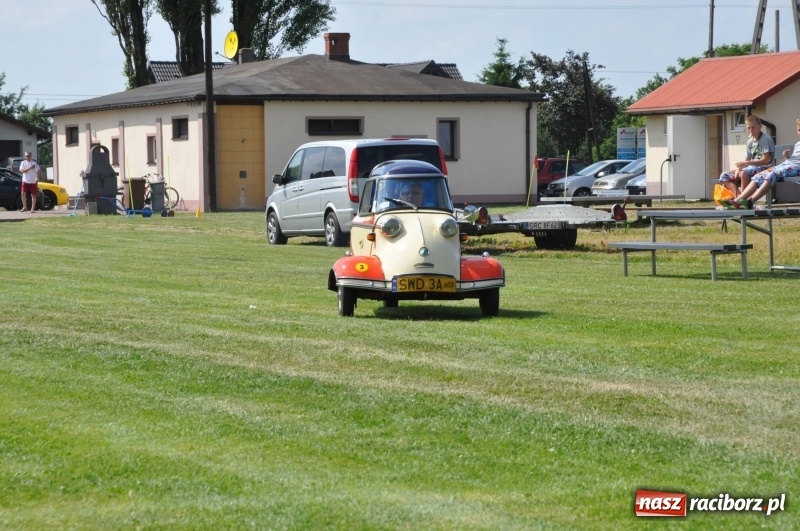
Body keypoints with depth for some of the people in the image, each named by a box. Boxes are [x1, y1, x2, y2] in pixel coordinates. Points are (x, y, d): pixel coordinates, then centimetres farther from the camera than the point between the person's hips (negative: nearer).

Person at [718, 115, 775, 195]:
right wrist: (739, 168, -6)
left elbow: (765, 160, -16)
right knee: (724, 176, -2)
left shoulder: (765, 139, -8)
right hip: (751, 168, 9)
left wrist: (747, 163, -20)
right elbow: (746, 160, 15)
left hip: (762, 168, -9)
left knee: (744, 172, -39)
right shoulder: (750, 141, 16)